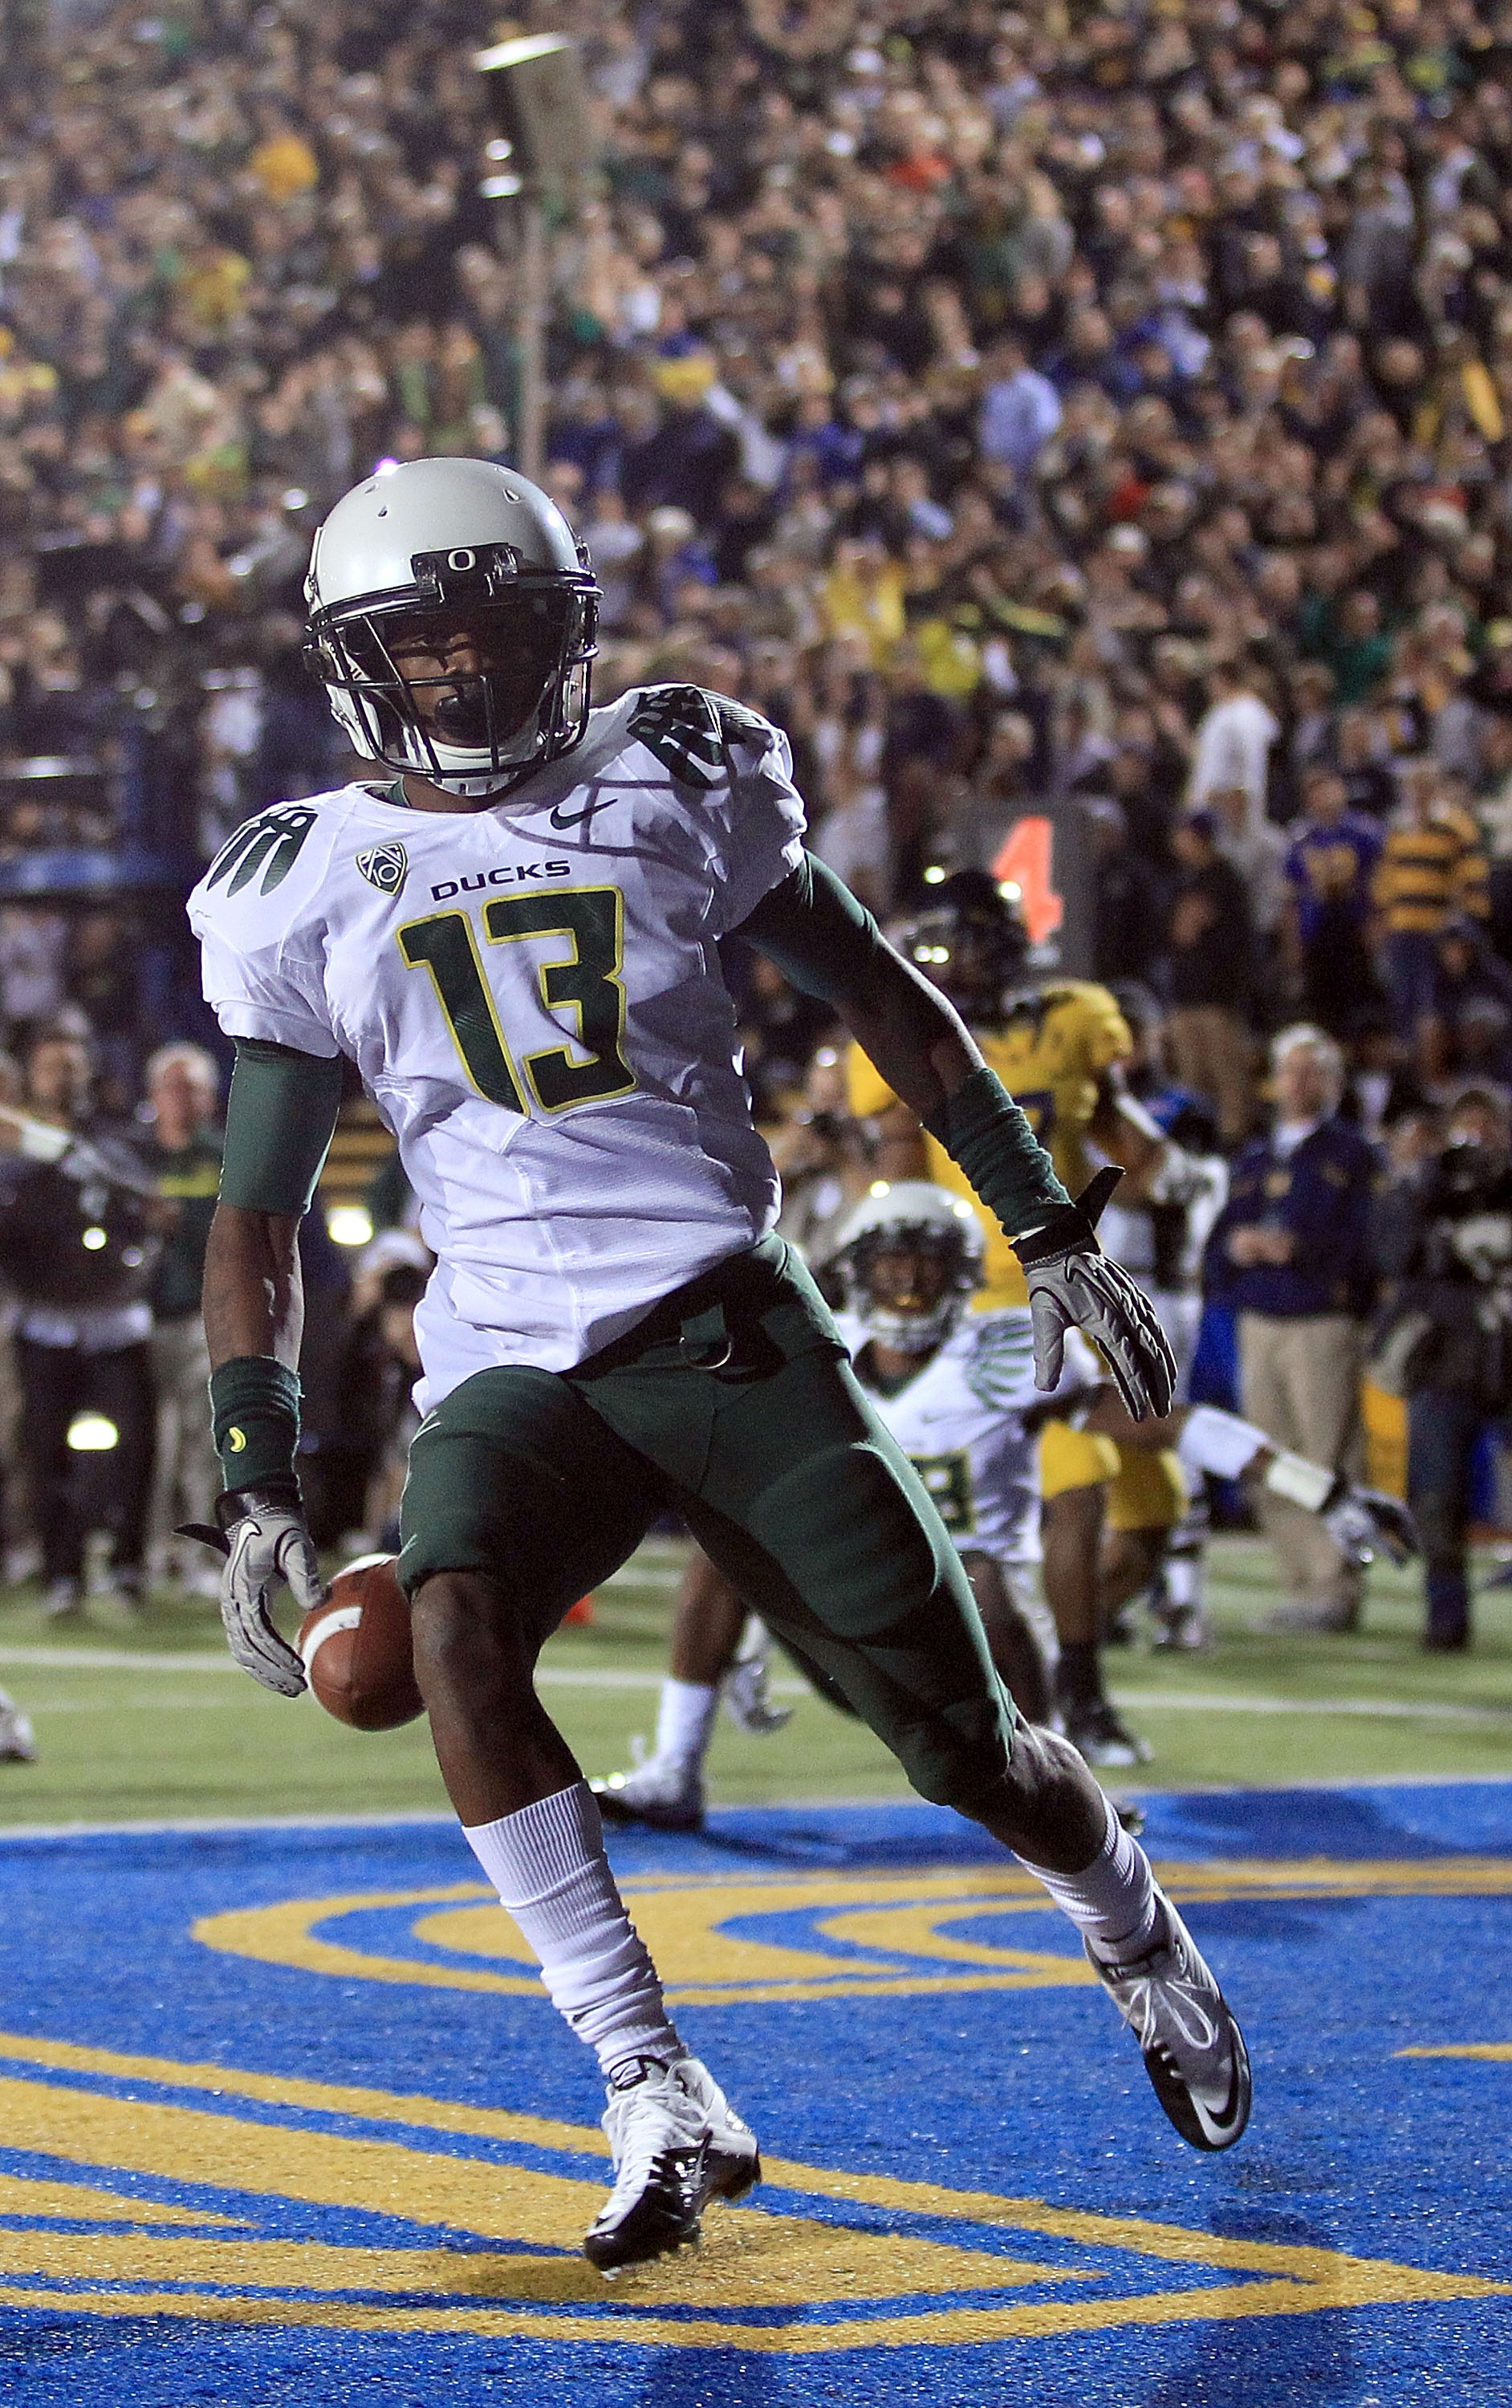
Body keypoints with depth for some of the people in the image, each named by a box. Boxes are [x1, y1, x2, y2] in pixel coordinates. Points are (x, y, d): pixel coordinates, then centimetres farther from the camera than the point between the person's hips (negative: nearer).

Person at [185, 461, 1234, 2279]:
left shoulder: (669, 788, 4)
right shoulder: (311, 889, 5)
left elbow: (880, 998, 14)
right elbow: (257, 1215, 7)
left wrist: (1048, 1227, 12)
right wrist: (256, 1482, -4)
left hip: (728, 1332, 0)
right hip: (512, 1371, 0)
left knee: (965, 1748, -2)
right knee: (452, 1623, -32)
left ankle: (1137, 1938, 35)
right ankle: (656, 2096, -28)